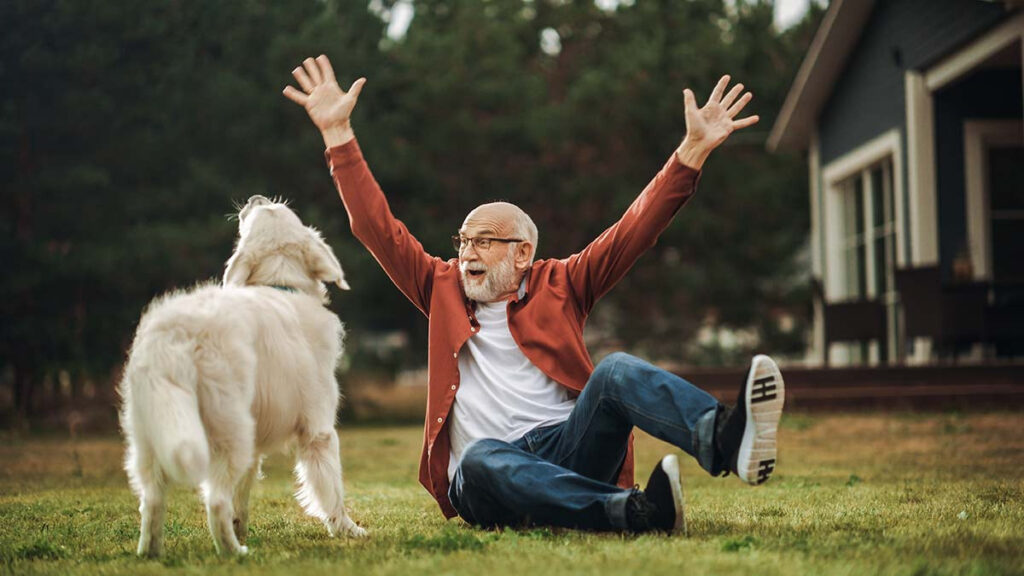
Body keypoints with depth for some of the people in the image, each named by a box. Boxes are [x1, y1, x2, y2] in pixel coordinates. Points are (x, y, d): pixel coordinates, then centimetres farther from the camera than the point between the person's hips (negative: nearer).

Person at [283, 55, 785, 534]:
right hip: (485, 487, 0)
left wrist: (693, 150, -2)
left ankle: (724, 438, -58)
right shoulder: (444, 288, 20)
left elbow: (634, 230, 8)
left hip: (566, 448, 0)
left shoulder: (559, 285, 16)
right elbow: (378, 228, 16)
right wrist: (337, 132, 12)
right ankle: (634, 510, -57)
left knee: (616, 371, -27)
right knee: (481, 457, -37)